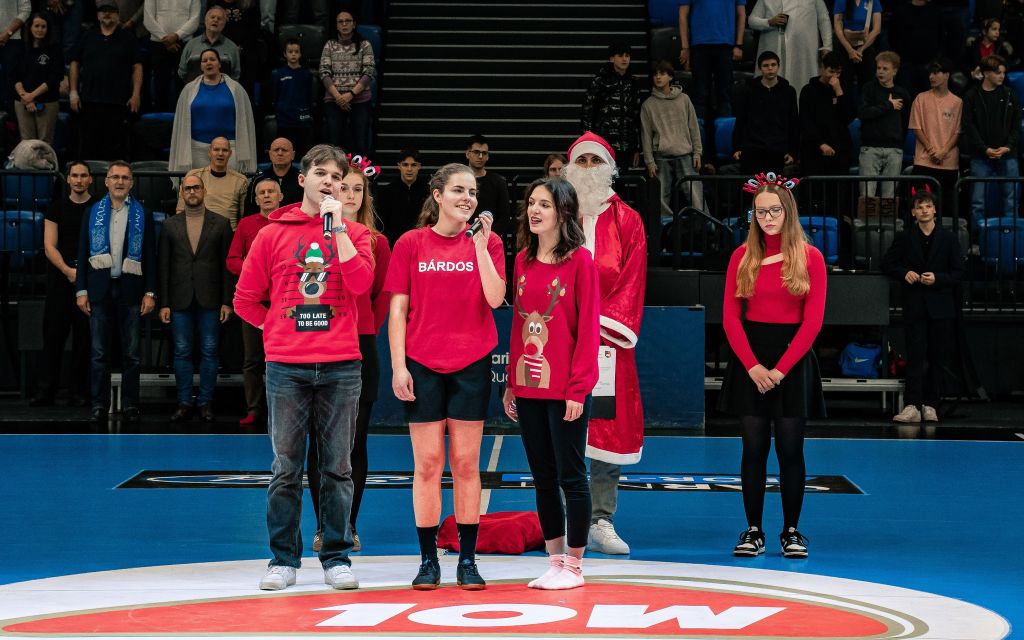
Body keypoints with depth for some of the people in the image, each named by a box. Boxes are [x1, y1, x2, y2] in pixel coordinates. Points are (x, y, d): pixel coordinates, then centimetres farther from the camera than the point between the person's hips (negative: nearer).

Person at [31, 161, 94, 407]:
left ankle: (79, 391, 5)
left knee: (84, 335, 0)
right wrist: (68, 271, -10)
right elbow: (49, 246, 4)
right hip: (60, 275, 1)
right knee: (54, 333, -2)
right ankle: (45, 391, 0)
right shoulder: (57, 207, 9)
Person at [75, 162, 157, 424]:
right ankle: (99, 405, 8)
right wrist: (81, 290, 0)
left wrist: (150, 293, -3)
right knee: (99, 352, 2)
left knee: (131, 353, 3)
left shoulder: (143, 214, 5)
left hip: (130, 290, -1)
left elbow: (150, 255, 4)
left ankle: (130, 405, 9)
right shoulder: (92, 213, 8)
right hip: (100, 289, 1)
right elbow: (83, 253, 7)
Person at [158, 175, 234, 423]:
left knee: (210, 352, 1)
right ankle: (184, 403, 10)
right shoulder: (170, 225, 8)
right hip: (180, 300, 1)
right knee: (182, 353, 3)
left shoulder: (220, 224, 5)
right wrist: (163, 303, 0)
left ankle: (205, 402, 9)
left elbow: (227, 265, 3)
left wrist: (227, 301, -4)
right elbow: (163, 266, 6)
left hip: (209, 299, -1)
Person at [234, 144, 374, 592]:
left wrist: (337, 225, -9)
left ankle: (337, 558, 11)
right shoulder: (273, 234, 8)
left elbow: (360, 283, -11)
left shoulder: (354, 233, 9)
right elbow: (246, 299, 12)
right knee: (286, 467, 3)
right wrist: (281, 330, 8)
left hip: (340, 365, 0)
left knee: (337, 467, 4)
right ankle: (284, 559, 10)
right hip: (286, 367, 0)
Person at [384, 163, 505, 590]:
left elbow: (495, 299, -9)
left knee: (466, 463, 3)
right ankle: (428, 560, 8)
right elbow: (398, 310, 2)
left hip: (471, 364, 1)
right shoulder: (411, 244, 3)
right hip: (422, 366, 0)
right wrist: (398, 367, -5)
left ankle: (467, 561, 8)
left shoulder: (487, 242, 5)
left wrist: (480, 245, -12)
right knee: (427, 463, 1)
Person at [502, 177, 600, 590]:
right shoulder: (523, 261, 10)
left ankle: (574, 566, 10)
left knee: (570, 476, 1)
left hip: (566, 390, -6)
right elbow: (517, 324, 14)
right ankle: (555, 561, 20)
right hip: (528, 387, 6)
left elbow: (588, 328, -10)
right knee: (543, 477, 11)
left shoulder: (580, 261, -7)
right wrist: (512, 382, 11)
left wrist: (578, 388, -14)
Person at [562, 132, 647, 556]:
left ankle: (601, 522, 3)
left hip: (608, 341, 1)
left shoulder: (627, 222, 9)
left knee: (608, 427, -2)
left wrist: (605, 328, -9)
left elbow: (631, 282, 3)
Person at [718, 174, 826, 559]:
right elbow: (730, 318, 2)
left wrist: (779, 369, -11)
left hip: (792, 360, -1)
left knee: (790, 451, 2)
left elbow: (813, 321, -5)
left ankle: (791, 532, 11)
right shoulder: (742, 256, 5)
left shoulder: (810, 258, -1)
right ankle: (753, 532, 10)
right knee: (754, 450, 3)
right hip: (749, 361, 1)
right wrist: (753, 366, -10)